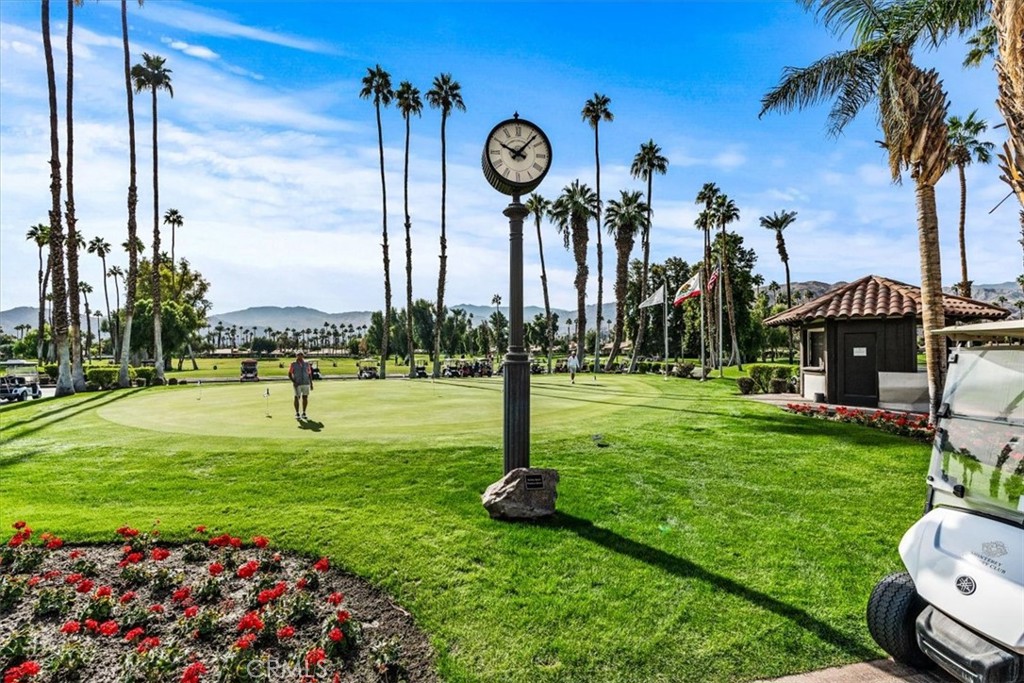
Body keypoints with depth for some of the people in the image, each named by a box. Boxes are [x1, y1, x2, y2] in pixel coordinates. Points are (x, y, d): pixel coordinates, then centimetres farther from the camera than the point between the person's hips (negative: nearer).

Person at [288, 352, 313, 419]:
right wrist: (294, 382, -14)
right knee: (297, 398, -2)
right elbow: (289, 375, -1)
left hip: (306, 383, 3)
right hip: (297, 384, -3)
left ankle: (303, 413, 16)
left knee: (305, 398, 4)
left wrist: (311, 383, 7)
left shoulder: (306, 364, 8)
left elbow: (310, 374, 12)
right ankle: (297, 414, 8)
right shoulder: (293, 365, -1)